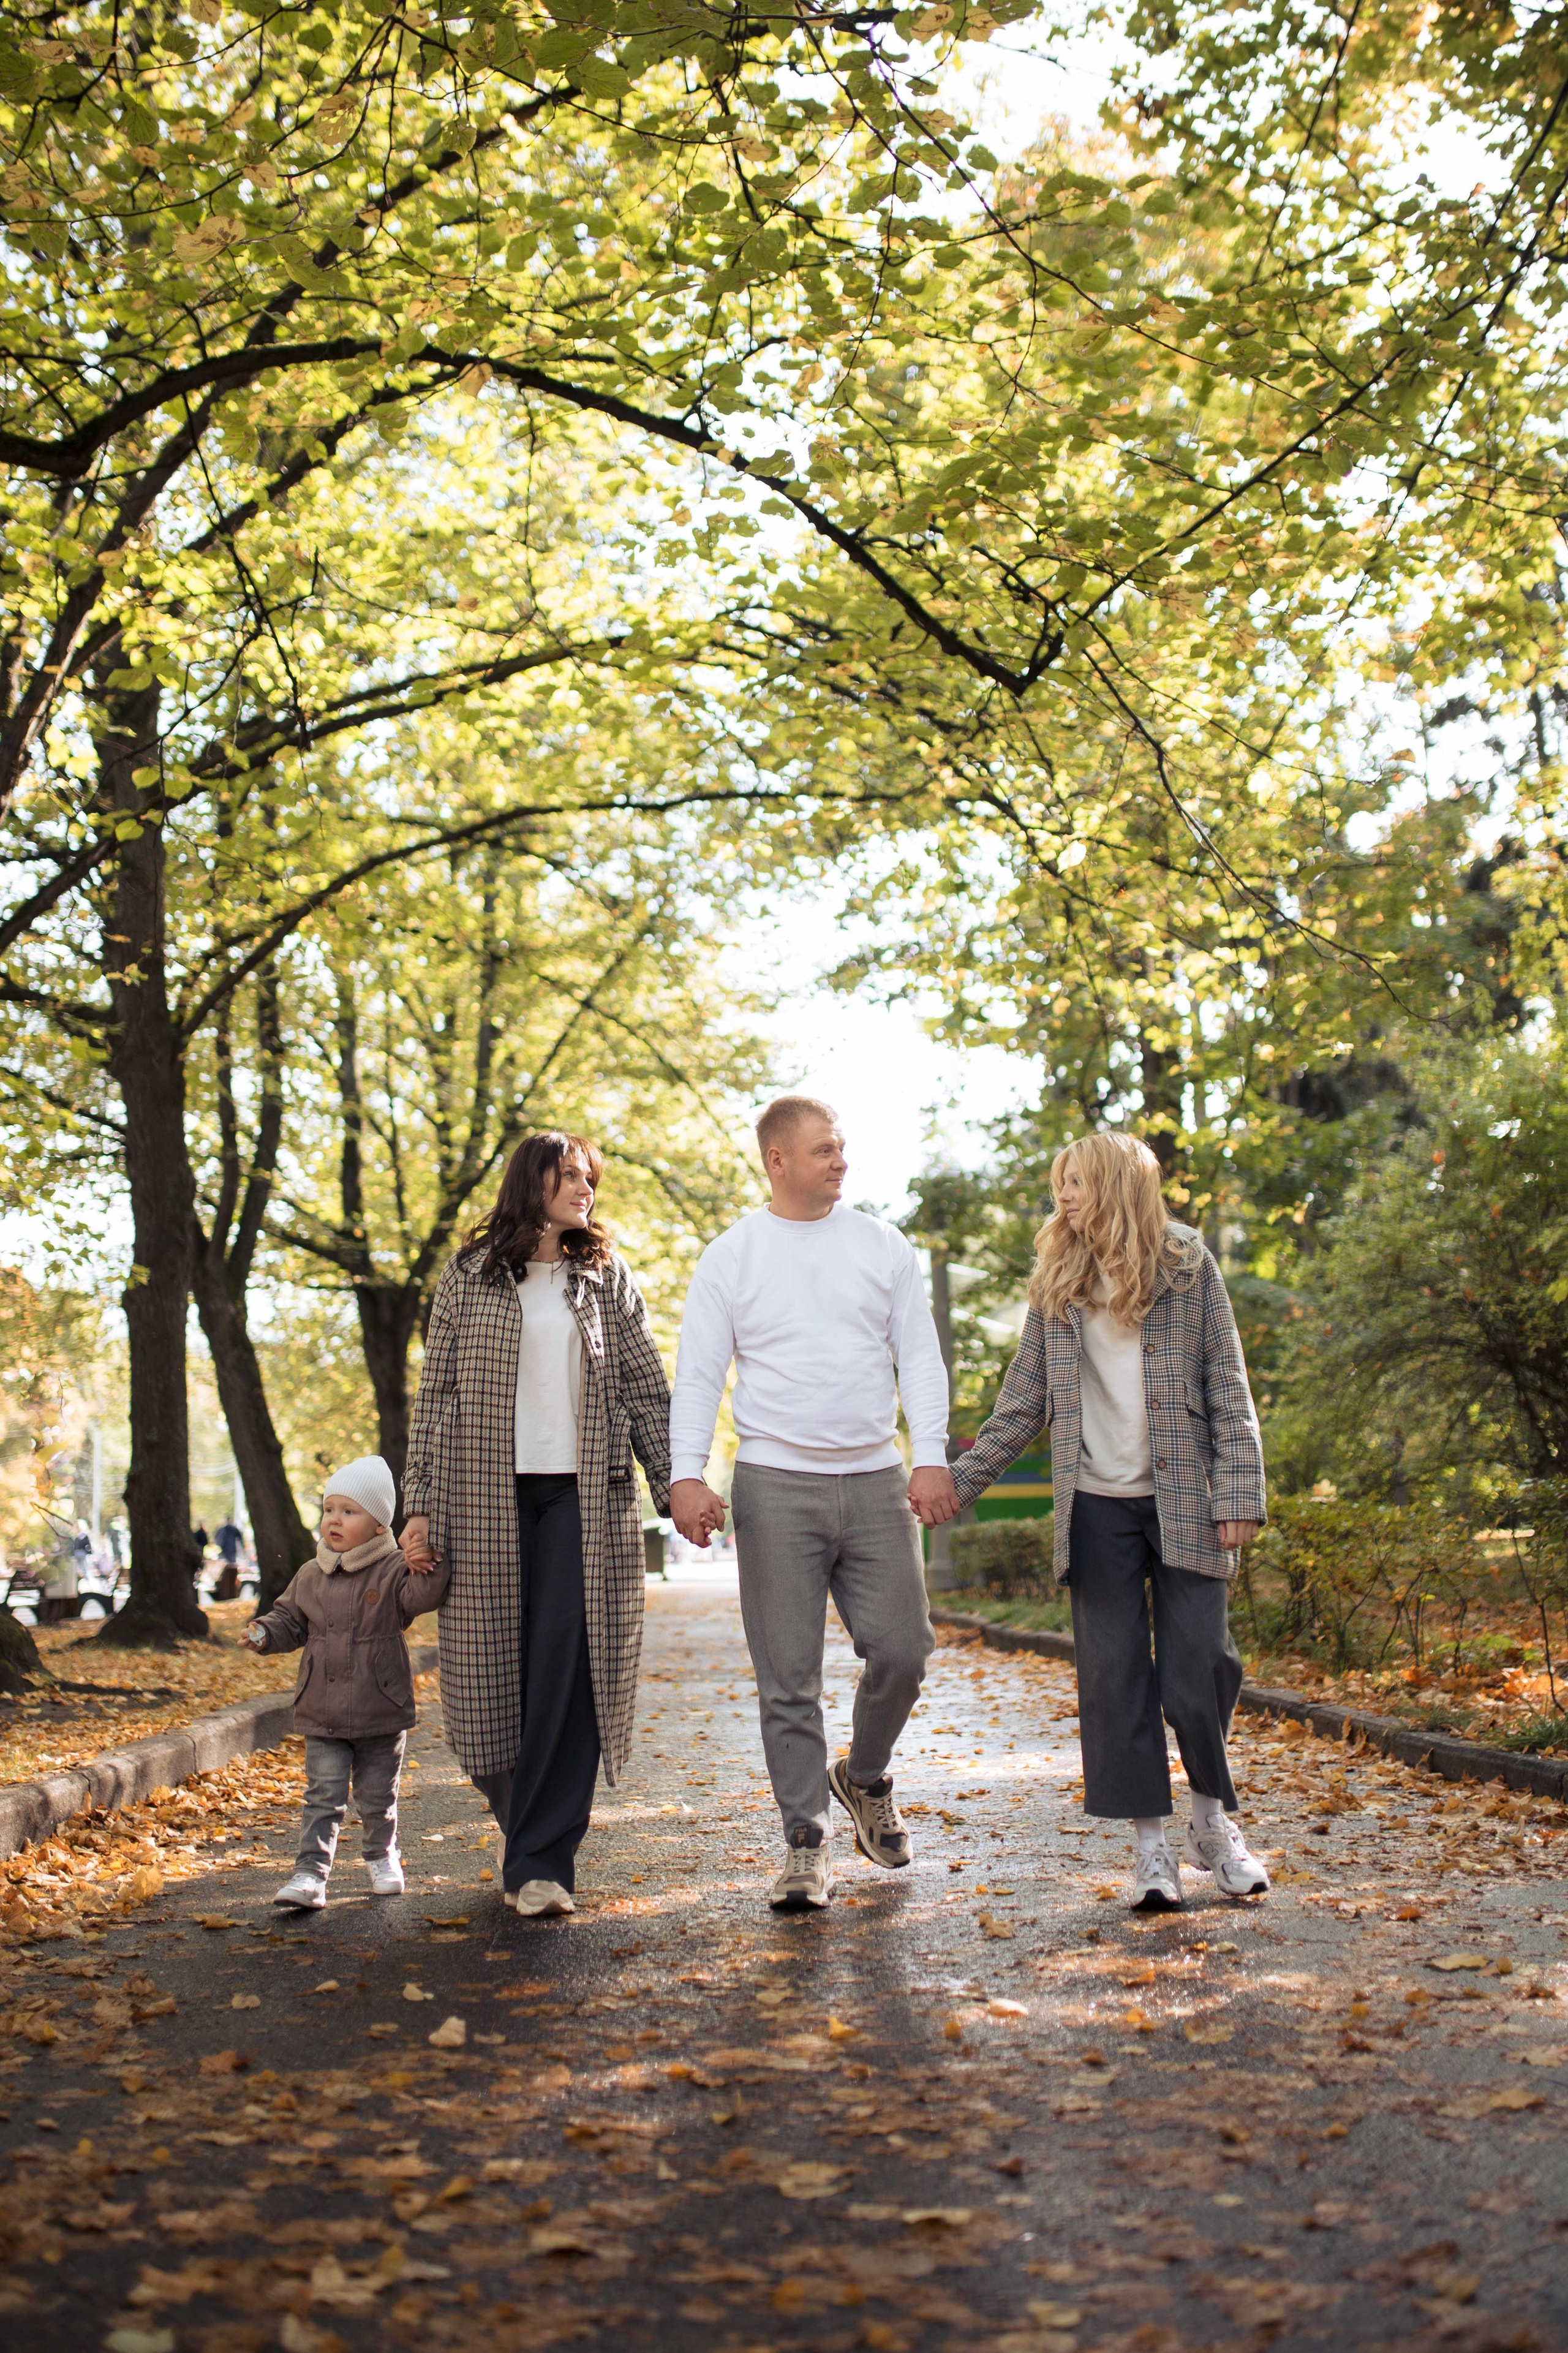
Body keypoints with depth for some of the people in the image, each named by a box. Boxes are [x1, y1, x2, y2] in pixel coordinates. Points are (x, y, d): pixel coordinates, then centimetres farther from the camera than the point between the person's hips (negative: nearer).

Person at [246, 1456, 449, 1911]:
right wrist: (264, 1632, -5)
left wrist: (428, 1570, -40)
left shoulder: (393, 1571, -6)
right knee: (323, 1797, -3)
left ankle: (381, 1857, 35)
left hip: (382, 1713, -2)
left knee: (377, 1797, 13)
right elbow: (290, 1620, 13)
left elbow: (419, 1597, -21)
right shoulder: (311, 1576, 6)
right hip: (322, 1717, 2)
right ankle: (310, 1875, -1)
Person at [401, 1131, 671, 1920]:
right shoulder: (469, 1278, 8)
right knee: (495, 1669, 3)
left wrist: (675, 1486, 3)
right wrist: (421, 1505, 0)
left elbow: (647, 1390, 11)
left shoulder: (608, 1279, 12)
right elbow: (435, 1396, 7)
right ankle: (534, 1830, 25)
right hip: (487, 1497, 0)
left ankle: (540, 1861, -7)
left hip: (585, 1495, 0)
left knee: (570, 1665, -10)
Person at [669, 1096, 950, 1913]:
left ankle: (864, 1778, 28)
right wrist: (687, 1476, -12)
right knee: (788, 1676, 1)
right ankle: (806, 1842, 12)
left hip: (875, 1481, 2)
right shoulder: (730, 1257, 3)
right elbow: (698, 1375, 0)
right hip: (775, 1485, -2)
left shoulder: (883, 1247, 9)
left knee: (902, 1648, -1)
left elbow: (918, 1356, 7)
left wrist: (931, 1455, -5)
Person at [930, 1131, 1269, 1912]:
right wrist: (962, 1479, 4)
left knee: (1199, 1668, -2)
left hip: (1182, 1499, -2)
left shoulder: (1188, 1267, 2)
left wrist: (1239, 1494, -7)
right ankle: (1151, 1846, 11)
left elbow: (1228, 1389, 1)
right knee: (1113, 1676, 1)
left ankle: (1212, 1819, 22)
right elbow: (1024, 1402, 11)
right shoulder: (1056, 1282, 9)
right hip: (1097, 1505, 2)